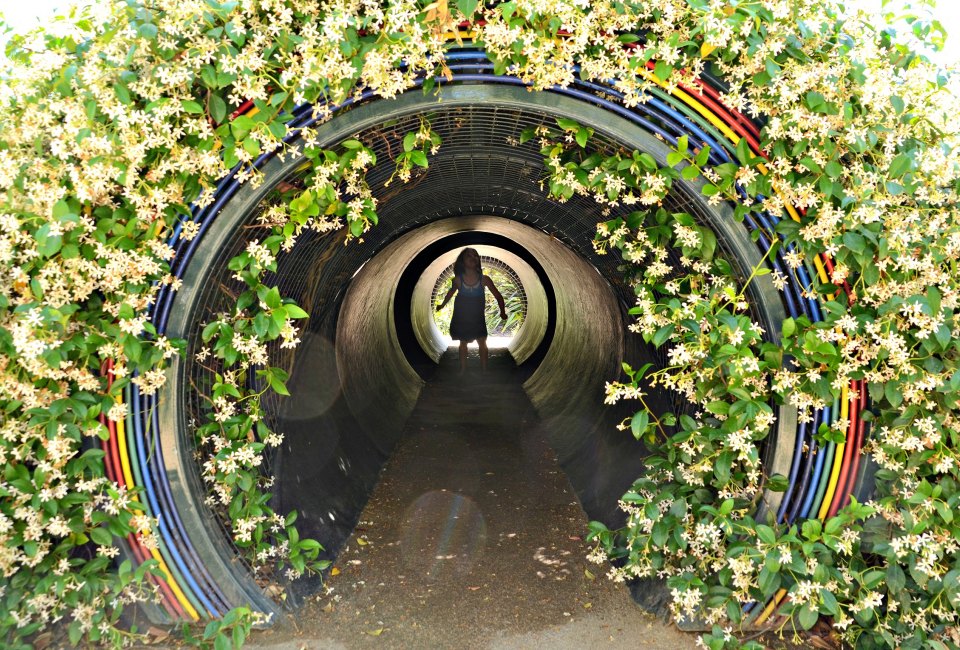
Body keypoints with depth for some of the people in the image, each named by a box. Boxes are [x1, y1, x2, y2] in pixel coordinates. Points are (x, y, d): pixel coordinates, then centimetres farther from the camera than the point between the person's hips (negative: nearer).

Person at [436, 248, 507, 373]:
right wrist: (442, 305, 16)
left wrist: (502, 311, -20)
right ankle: (463, 370, 24)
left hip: (478, 317, 0)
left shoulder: (484, 279, -18)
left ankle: (484, 369, 18)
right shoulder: (458, 280, -16)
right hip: (461, 317, 0)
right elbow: (451, 292, 6)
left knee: (482, 343, 3)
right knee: (463, 343, 12)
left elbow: (498, 296, -10)